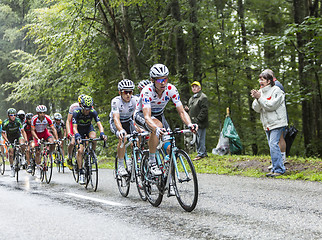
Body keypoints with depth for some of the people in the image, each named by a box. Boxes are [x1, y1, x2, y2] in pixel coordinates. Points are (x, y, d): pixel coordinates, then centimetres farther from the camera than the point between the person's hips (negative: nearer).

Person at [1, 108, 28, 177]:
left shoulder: (18, 121, -21)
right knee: (11, 154, -7)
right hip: (10, 138, 0)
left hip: (18, 136, 0)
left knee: (22, 145, -31)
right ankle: (12, 168, 9)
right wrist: (7, 141, -28)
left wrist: (25, 140, -27)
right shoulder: (5, 123, -23)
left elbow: (23, 131, -15)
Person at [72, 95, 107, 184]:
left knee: (93, 139, -33)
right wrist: (77, 136, -53)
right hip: (79, 130, -1)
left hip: (89, 128, 1)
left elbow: (99, 124, -30)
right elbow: (74, 127, -33)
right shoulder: (76, 112, -29)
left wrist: (102, 133, -50)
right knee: (80, 150, -17)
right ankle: (81, 172, -10)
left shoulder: (93, 112, -25)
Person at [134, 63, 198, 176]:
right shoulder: (147, 91, -34)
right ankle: (152, 162, -24)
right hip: (141, 115, -4)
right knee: (157, 126, -38)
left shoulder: (171, 89, -23)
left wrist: (190, 124, -44)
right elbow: (147, 117, -43)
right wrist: (156, 129, -64)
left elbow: (182, 112, -23)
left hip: (159, 115, 4)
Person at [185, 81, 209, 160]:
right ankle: (204, 153, 19)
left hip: (200, 123, -9)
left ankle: (201, 154, -4)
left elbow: (204, 110, -16)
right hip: (193, 122, 9)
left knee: (200, 138, -8)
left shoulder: (203, 97, -8)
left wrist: (198, 119, -20)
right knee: (197, 139, 11)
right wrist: (188, 109, 9)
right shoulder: (191, 99, 22)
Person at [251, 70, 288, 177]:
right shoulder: (261, 92, 13)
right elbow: (256, 108, 6)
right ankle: (275, 169, 14)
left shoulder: (276, 91, -7)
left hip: (277, 123, -7)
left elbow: (271, 106, -18)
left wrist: (260, 97, -17)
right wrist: (256, 99, -13)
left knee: (273, 144, -17)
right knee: (272, 146, 9)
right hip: (267, 124, 7)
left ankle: (279, 169, -14)